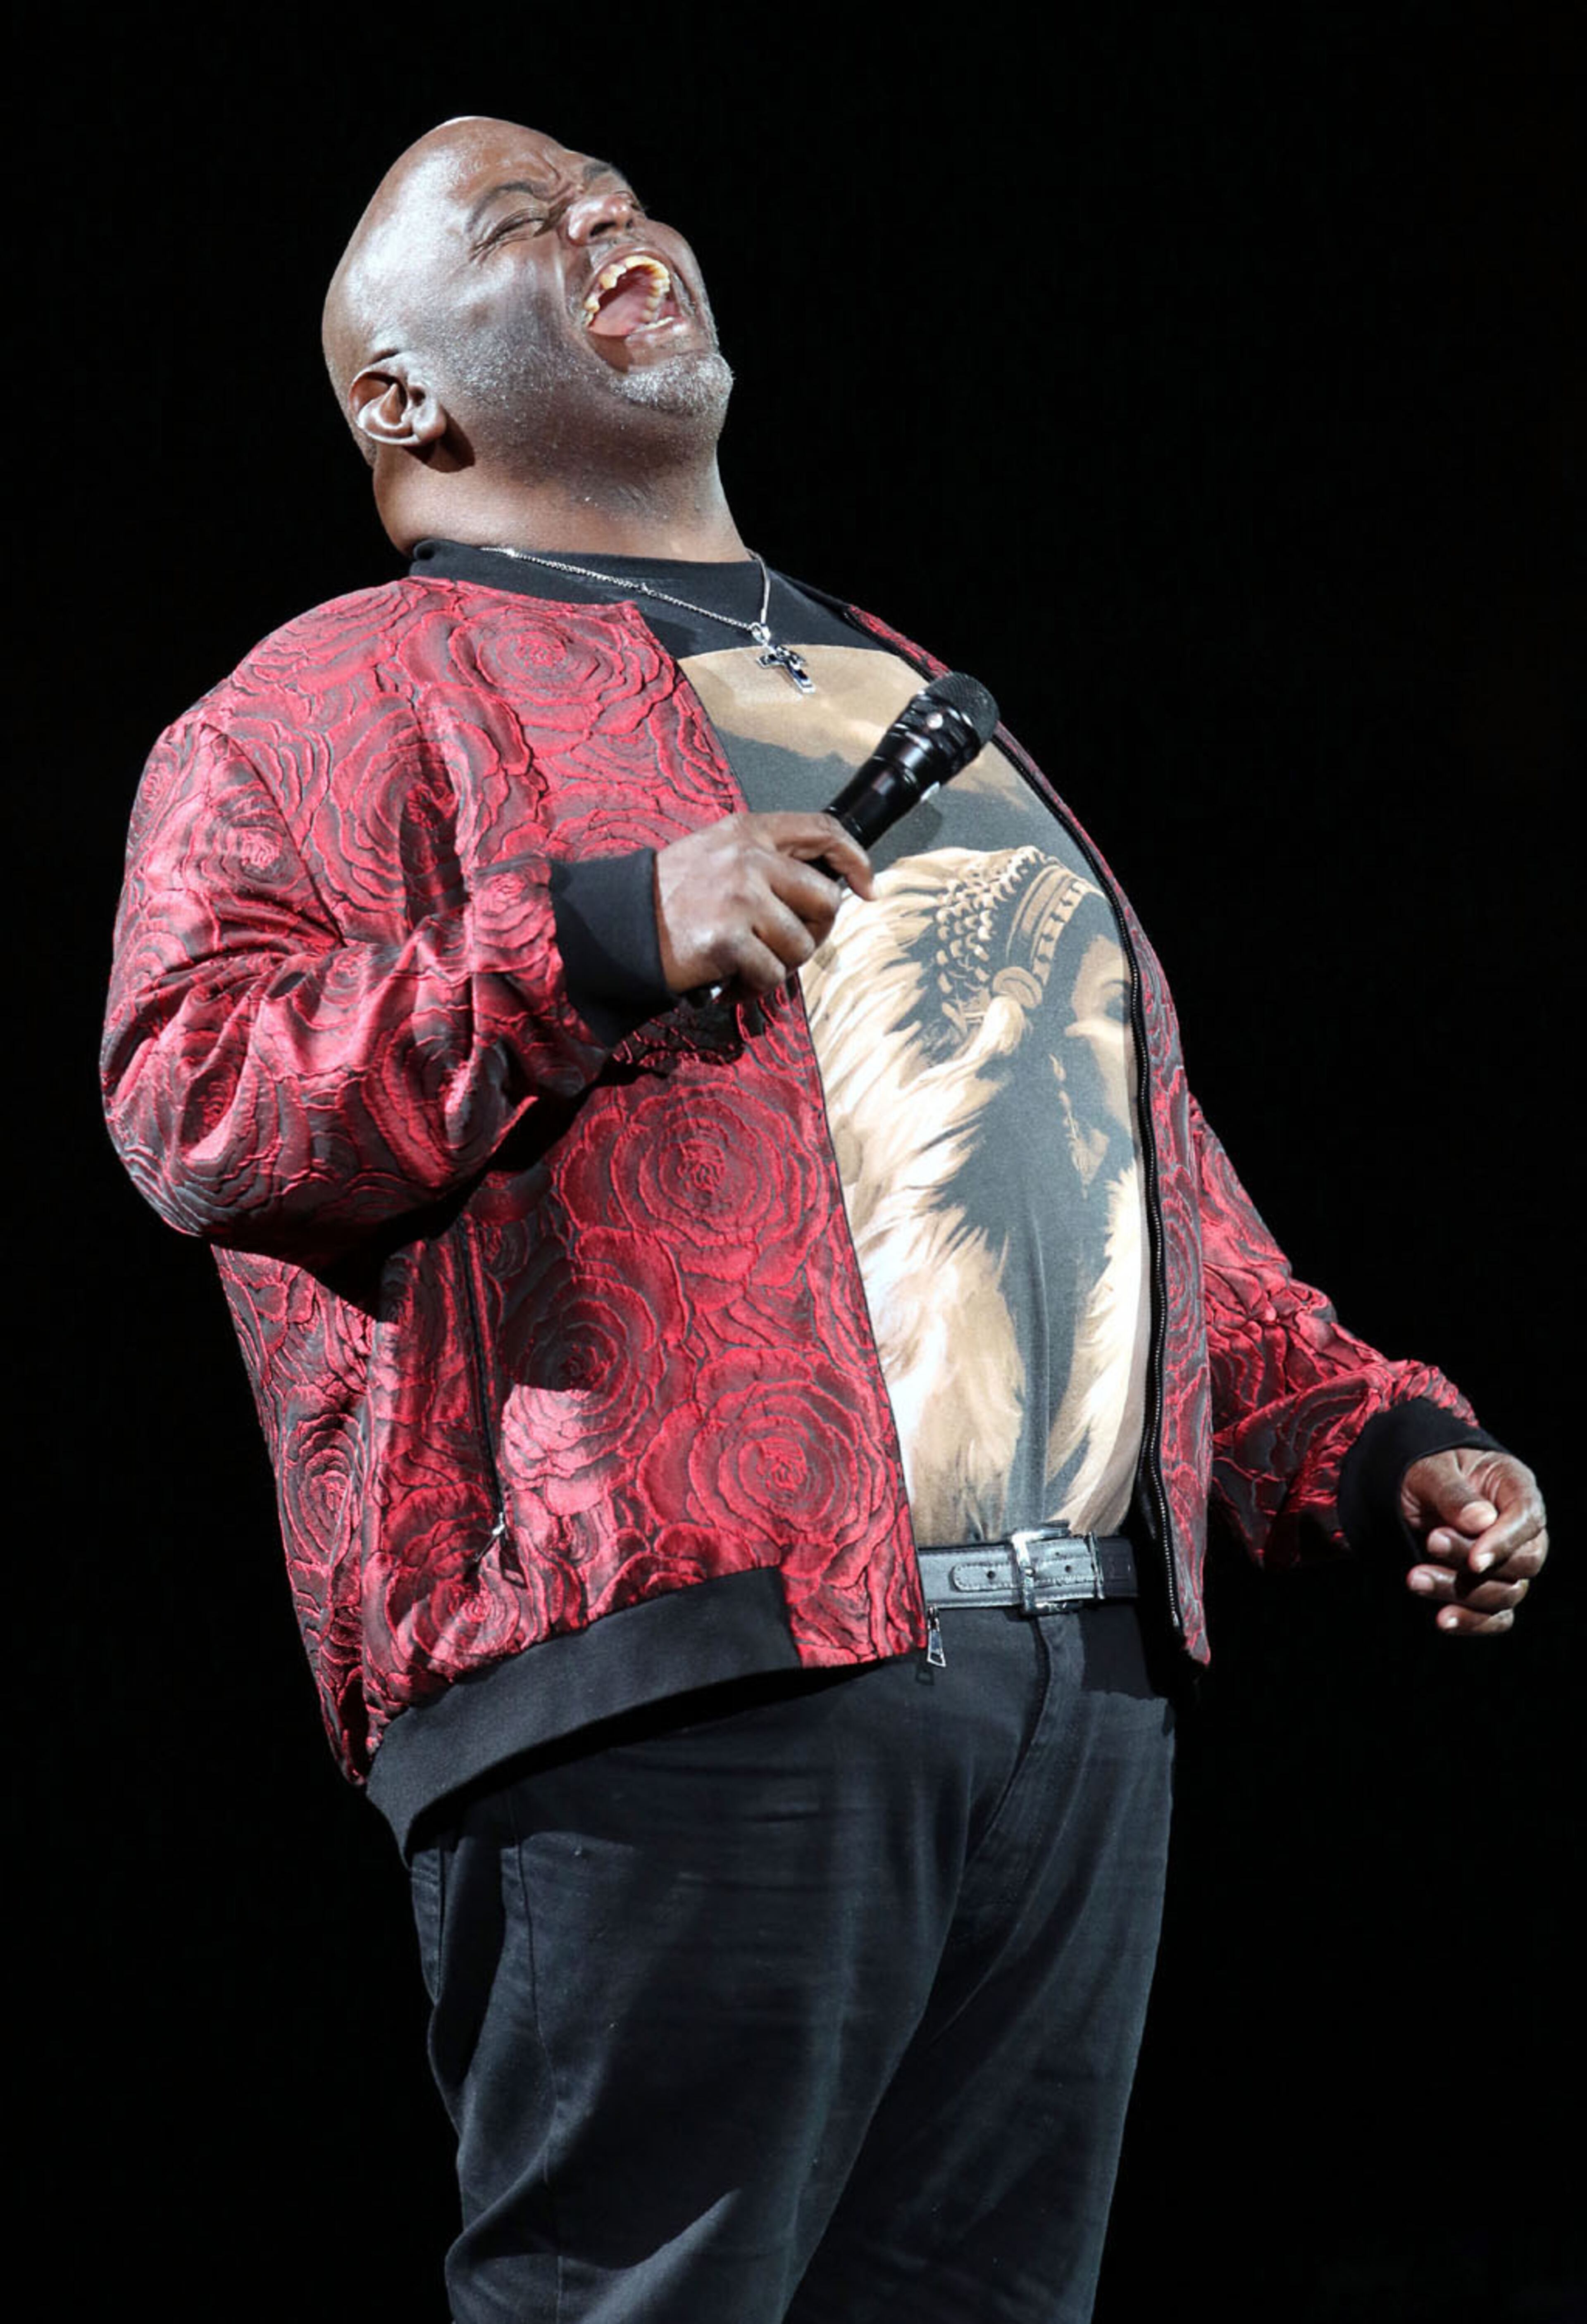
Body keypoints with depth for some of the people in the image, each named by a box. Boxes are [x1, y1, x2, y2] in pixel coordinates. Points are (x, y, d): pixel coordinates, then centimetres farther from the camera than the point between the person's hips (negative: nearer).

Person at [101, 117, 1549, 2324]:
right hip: (680, 1672, -6)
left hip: (1085, 1681, 6)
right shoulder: (337, 702, 8)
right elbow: (195, 1096, -7)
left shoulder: (907, 703, 30)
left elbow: (1154, 1177, 32)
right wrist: (595, 941, -17)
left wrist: (1382, 1439, 19)